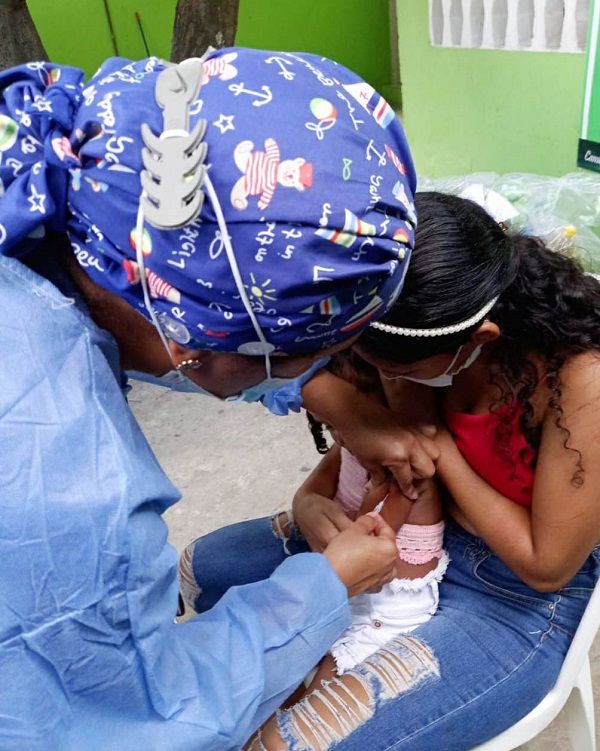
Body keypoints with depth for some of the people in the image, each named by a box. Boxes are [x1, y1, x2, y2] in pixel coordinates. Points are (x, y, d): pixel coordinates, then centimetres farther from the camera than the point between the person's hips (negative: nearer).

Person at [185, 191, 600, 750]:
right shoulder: (435, 333, -14)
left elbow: (546, 566, -22)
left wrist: (438, 447, -23)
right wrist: (311, 501, -20)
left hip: (520, 603, -6)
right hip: (419, 535, 7)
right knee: (202, 567, 11)